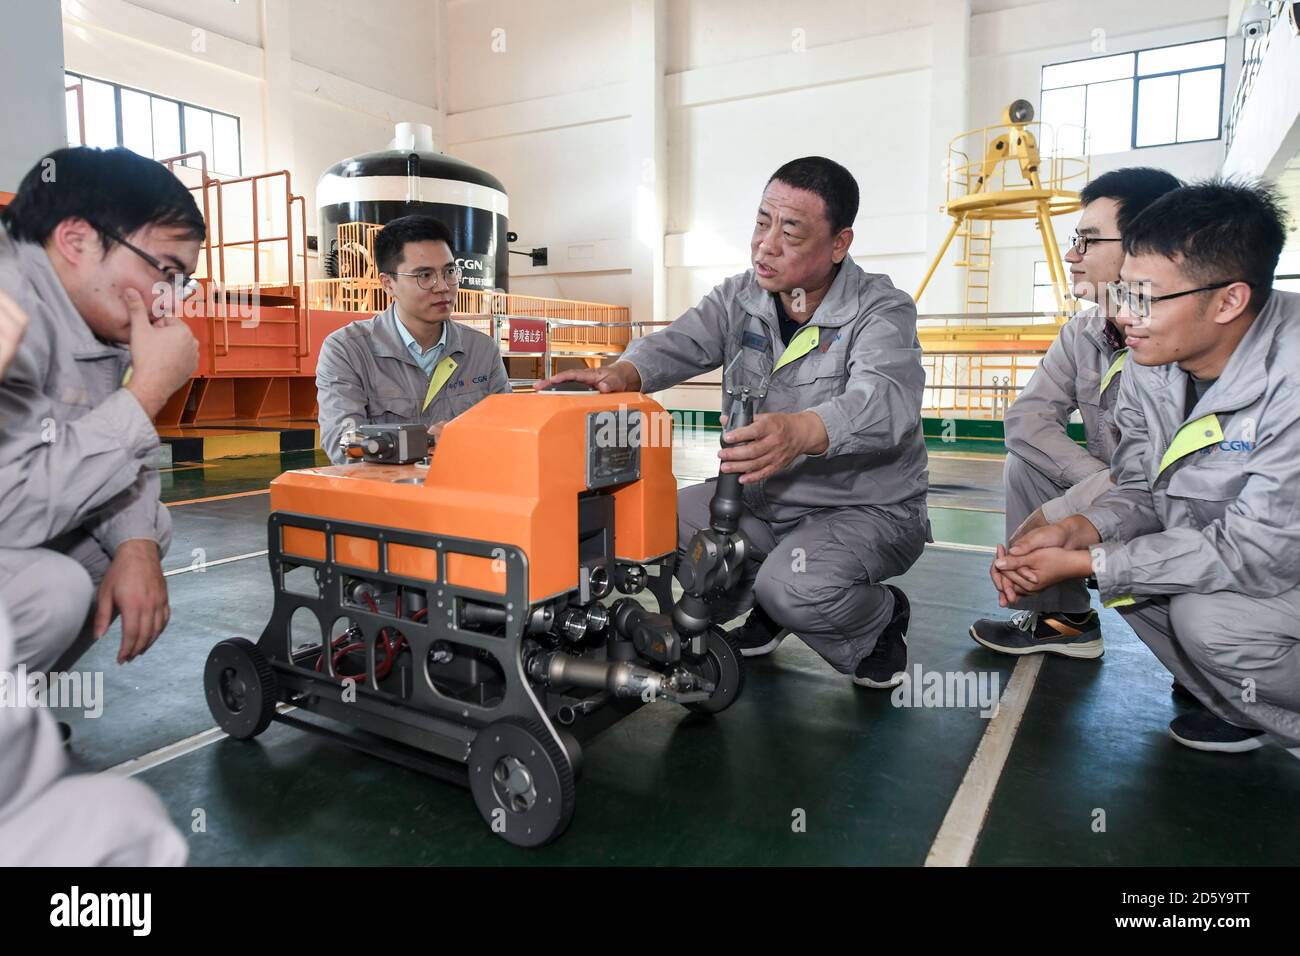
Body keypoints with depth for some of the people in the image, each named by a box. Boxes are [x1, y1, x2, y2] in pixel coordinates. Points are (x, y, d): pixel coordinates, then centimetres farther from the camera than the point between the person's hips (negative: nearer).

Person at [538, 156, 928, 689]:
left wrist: (801, 432, -58)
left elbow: (885, 401, -36)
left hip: (867, 511, -6)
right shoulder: (740, 299, 2)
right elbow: (678, 345, -14)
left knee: (794, 589, -32)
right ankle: (763, 607, 16)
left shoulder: (883, 312, -16)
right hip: (763, 500, 6)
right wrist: (622, 374, -38)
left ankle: (883, 617, 4)